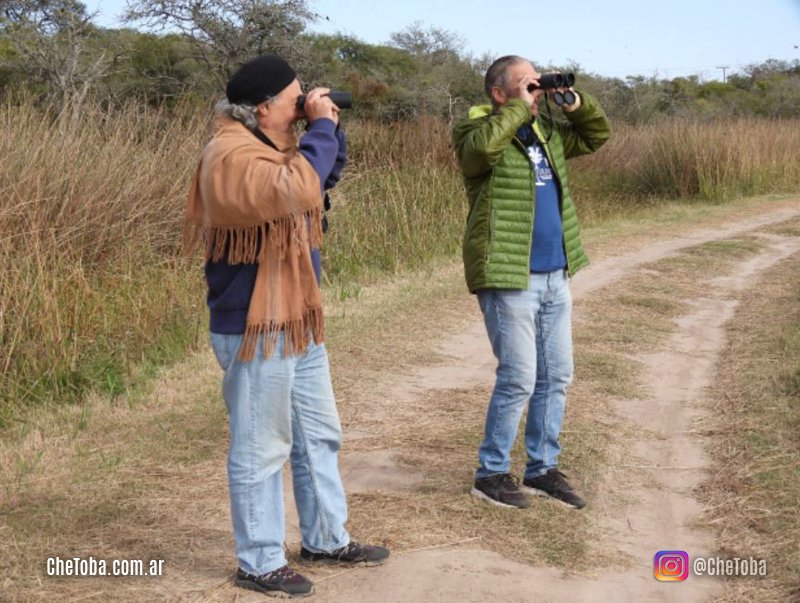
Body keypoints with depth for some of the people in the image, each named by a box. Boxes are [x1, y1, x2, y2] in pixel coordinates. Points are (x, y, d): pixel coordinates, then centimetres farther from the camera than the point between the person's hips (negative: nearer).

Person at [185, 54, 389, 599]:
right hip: (255, 327, -10)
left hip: (298, 319, 10)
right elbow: (297, 190, -36)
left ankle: (327, 539, 33)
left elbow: (325, 177, 25)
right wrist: (321, 127, -23)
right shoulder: (232, 155, -21)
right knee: (261, 449, 1)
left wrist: (331, 130, 7)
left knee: (320, 435, 19)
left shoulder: (271, 143, 10)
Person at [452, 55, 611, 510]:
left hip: (555, 276, 8)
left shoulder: (548, 132, 14)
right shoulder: (478, 132, -9)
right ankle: (492, 473, 10)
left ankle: (543, 468, 24)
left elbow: (598, 135, 24)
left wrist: (577, 104, 6)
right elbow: (483, 146, -32)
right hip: (509, 279, -8)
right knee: (519, 379, -6)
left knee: (557, 377, 11)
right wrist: (520, 107, -20)